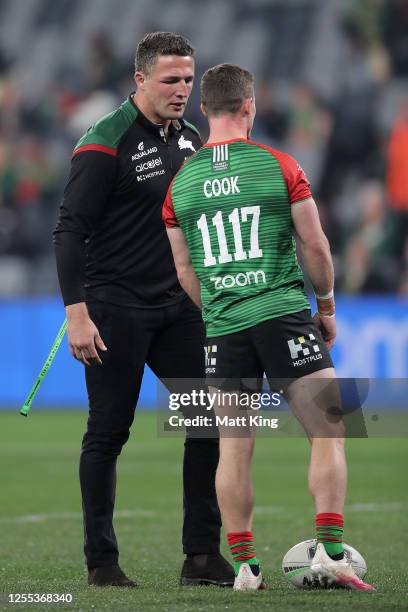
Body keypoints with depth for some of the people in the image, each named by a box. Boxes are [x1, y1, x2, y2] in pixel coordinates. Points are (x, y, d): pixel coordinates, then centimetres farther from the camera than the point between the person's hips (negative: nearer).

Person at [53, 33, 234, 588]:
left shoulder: (190, 140, 10)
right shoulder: (105, 143, -11)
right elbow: (70, 230, -14)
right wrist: (77, 314, -20)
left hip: (177, 307, 7)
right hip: (115, 308, -7)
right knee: (108, 432, -1)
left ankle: (202, 556, 5)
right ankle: (101, 562, 8)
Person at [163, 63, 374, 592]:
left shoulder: (181, 182, 7)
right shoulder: (280, 166, -2)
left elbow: (185, 270, 12)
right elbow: (315, 246, -1)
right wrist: (327, 305, 13)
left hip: (222, 330, 3)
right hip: (286, 318, -3)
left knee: (233, 450, 7)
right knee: (327, 434, 3)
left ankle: (244, 566, 7)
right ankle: (330, 550, -8)